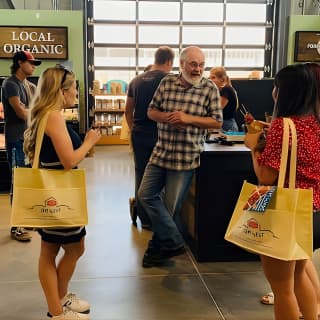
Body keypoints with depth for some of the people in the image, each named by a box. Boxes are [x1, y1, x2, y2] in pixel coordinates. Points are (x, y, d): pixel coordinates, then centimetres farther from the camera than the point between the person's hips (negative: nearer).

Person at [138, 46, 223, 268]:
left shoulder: (210, 88, -5)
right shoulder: (166, 83, 3)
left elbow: (217, 122, -5)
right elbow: (151, 111, 9)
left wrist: (188, 118, -18)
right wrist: (166, 117, -14)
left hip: (186, 157, -4)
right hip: (161, 153, 4)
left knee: (171, 207, 5)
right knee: (146, 194, 3)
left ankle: (159, 246, 25)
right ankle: (174, 242, 11)